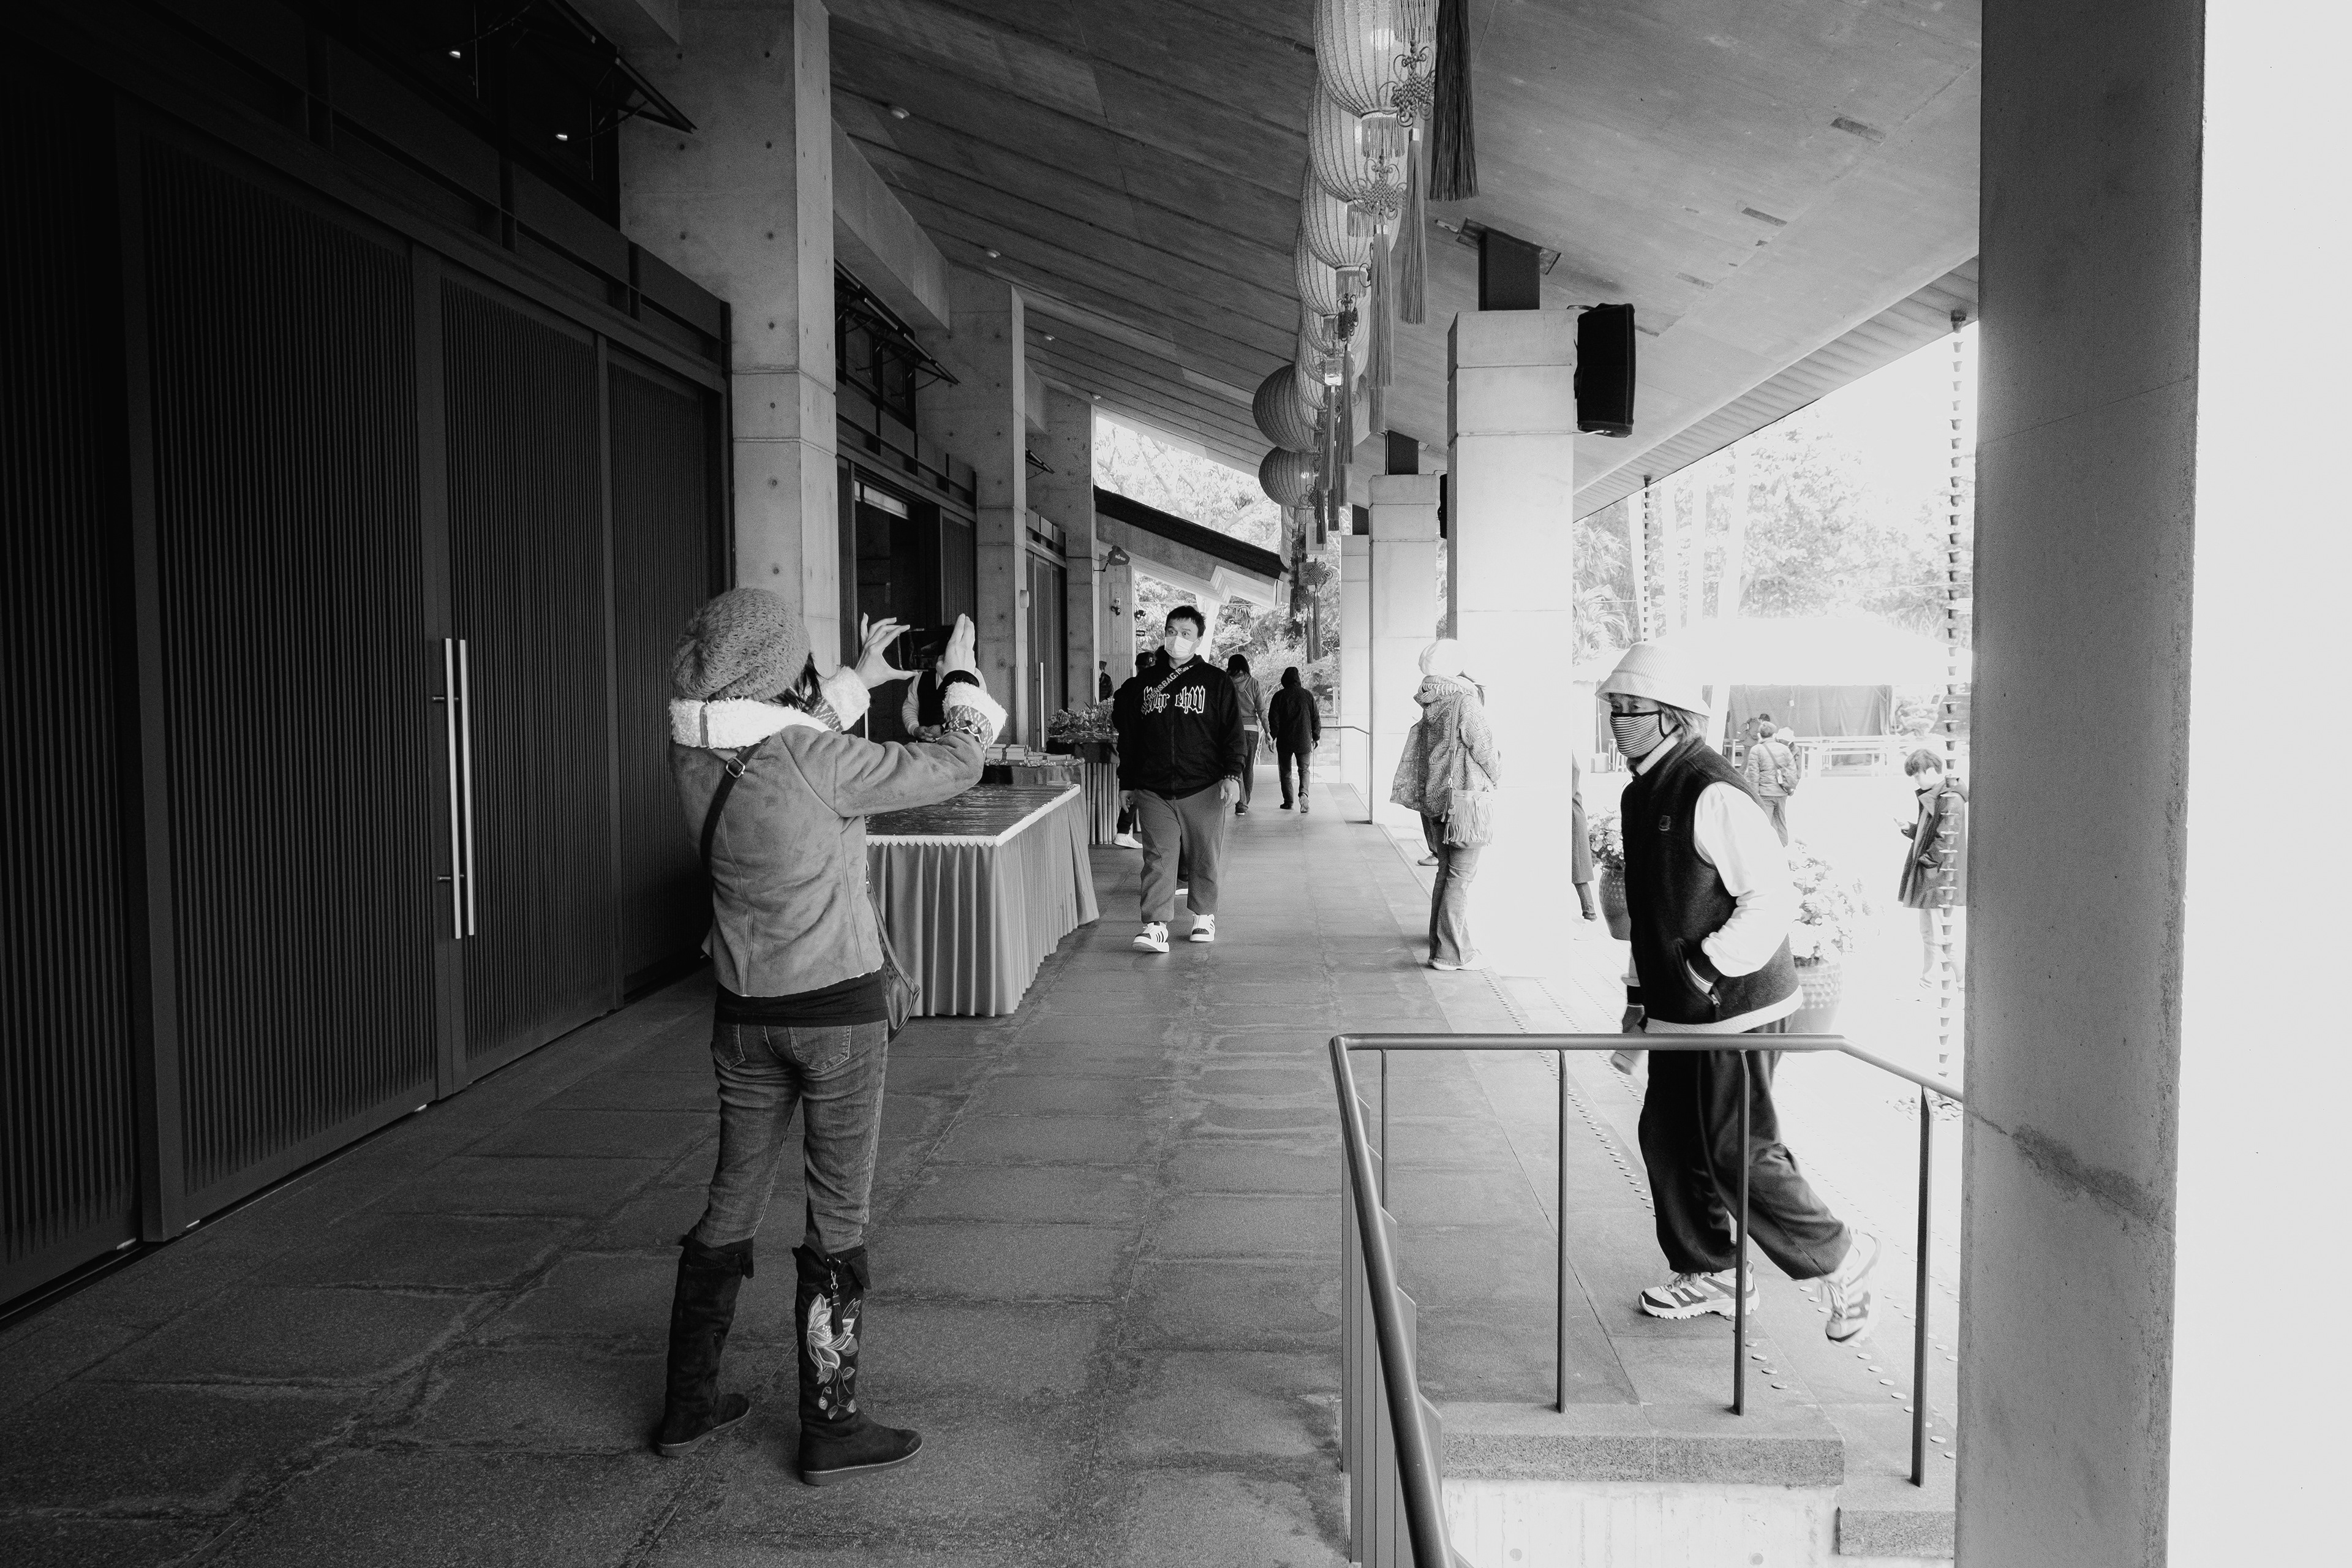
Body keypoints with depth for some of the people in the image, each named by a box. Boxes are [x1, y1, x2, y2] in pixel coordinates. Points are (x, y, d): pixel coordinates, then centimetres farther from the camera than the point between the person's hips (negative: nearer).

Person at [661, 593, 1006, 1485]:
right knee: (838, 1215, 6)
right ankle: (830, 1428, 16)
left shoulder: (695, 758, -3)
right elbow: (955, 767, -12)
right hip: (839, 1009, -6)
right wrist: (960, 676, 4)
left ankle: (688, 1405, 30)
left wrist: (863, 678, 23)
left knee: (732, 1202, 18)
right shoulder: (813, 760, -21)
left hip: (745, 1012, 6)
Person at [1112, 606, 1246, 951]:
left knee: (1203, 857, 8)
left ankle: (1204, 916, 25)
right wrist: (1126, 784, 14)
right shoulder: (1143, 683, 12)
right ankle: (1156, 926, -10)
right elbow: (1128, 737, 16)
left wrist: (1232, 774, -10)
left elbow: (1232, 731, 1)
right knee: (1158, 858, -6)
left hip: (1203, 789, -1)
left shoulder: (1216, 682, 4)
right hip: (1153, 791, 2)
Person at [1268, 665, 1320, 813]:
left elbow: (1273, 718, -6)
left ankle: (1288, 802, 10)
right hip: (1304, 740, 1)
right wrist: (1316, 737, 15)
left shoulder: (1279, 696, -4)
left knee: (1285, 771, 11)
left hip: (1284, 740, -1)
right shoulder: (1308, 695, 3)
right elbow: (1316, 718, 7)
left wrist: (1272, 737, 2)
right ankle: (1303, 793, -17)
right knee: (1304, 770, 9)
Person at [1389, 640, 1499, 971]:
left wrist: (1415, 794, 18)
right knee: (1461, 876, -3)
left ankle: (1441, 942, 27)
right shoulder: (1465, 703, -15)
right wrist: (1495, 777, 8)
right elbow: (1486, 751, -10)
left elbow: (1415, 752, 12)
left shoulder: (1430, 707, 8)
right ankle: (1451, 953, -2)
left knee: (1447, 871, 18)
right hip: (1466, 799, -8)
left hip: (1434, 800, 8)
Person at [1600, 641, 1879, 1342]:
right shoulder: (1643, 793, 11)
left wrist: (1708, 966, -21)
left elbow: (1774, 899, -22)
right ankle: (1709, 1273, 29)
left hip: (1735, 1005, -9)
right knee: (1667, 1139, 13)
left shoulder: (1714, 795, -20)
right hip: (1678, 1009, 10)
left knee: (1737, 1154, -4)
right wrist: (1639, 993, 19)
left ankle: (1841, 1258, 18)